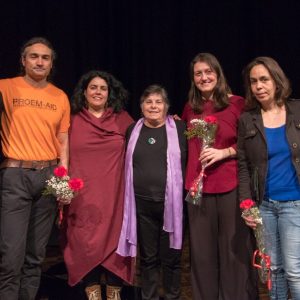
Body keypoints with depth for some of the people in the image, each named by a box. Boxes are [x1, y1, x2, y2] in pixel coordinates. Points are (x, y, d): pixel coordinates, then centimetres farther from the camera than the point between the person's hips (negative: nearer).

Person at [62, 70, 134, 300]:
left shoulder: (122, 119, 8)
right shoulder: (73, 120, 6)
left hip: (115, 193, 1)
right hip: (83, 195, 0)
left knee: (115, 242, 4)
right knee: (86, 243, 1)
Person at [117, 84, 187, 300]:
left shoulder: (180, 129, -1)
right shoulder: (133, 130, 9)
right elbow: (126, 165, 14)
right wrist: (127, 199, 11)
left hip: (171, 203, -2)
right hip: (142, 204, 2)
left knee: (171, 257, 7)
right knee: (148, 257, 12)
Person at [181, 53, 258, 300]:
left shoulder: (237, 103, -2)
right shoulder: (190, 108, 12)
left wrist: (224, 152, -13)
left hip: (232, 186, -4)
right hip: (198, 187, 4)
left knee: (235, 250, 2)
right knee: (202, 251, 11)